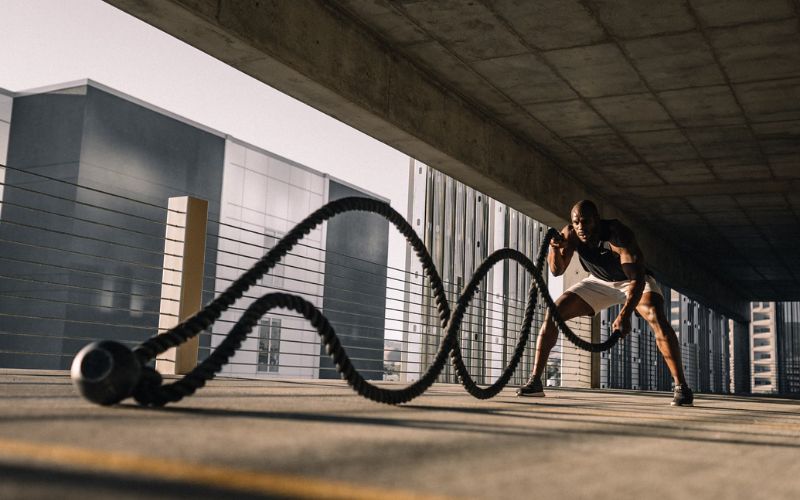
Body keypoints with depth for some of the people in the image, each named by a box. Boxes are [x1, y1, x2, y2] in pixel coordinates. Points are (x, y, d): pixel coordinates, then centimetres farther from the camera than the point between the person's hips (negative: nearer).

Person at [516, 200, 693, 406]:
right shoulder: (570, 234, -21)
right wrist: (555, 249, -40)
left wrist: (625, 314, -57)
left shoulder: (618, 235, -35)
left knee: (657, 319, -31)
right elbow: (557, 270, -18)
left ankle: (681, 386, -23)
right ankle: (535, 381, -6)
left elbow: (637, 279, -42)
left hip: (634, 280, -4)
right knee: (552, 314, -11)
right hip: (599, 282, 4)